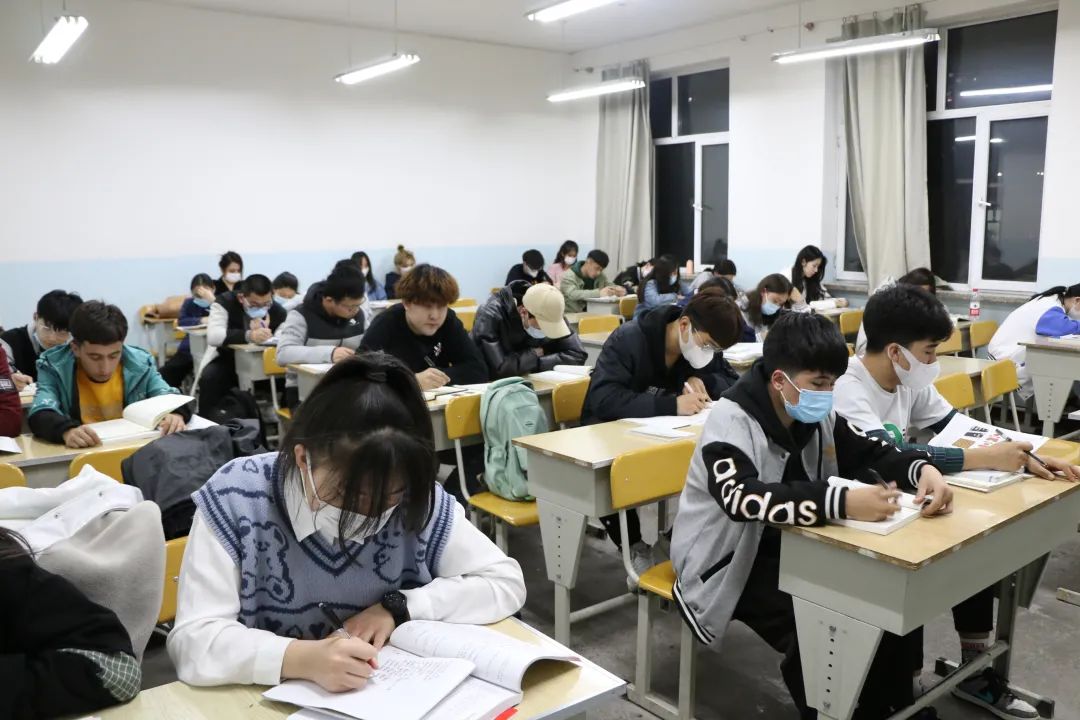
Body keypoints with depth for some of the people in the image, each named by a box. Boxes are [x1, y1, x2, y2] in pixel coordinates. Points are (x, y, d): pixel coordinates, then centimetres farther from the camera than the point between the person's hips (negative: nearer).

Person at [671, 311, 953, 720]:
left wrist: (922, 468, -18)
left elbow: (871, 453, 5)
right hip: (729, 562, -7)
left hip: (792, 546, 7)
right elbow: (743, 497, -42)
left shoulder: (817, 414, -2)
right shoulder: (731, 421, -25)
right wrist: (841, 502, -52)